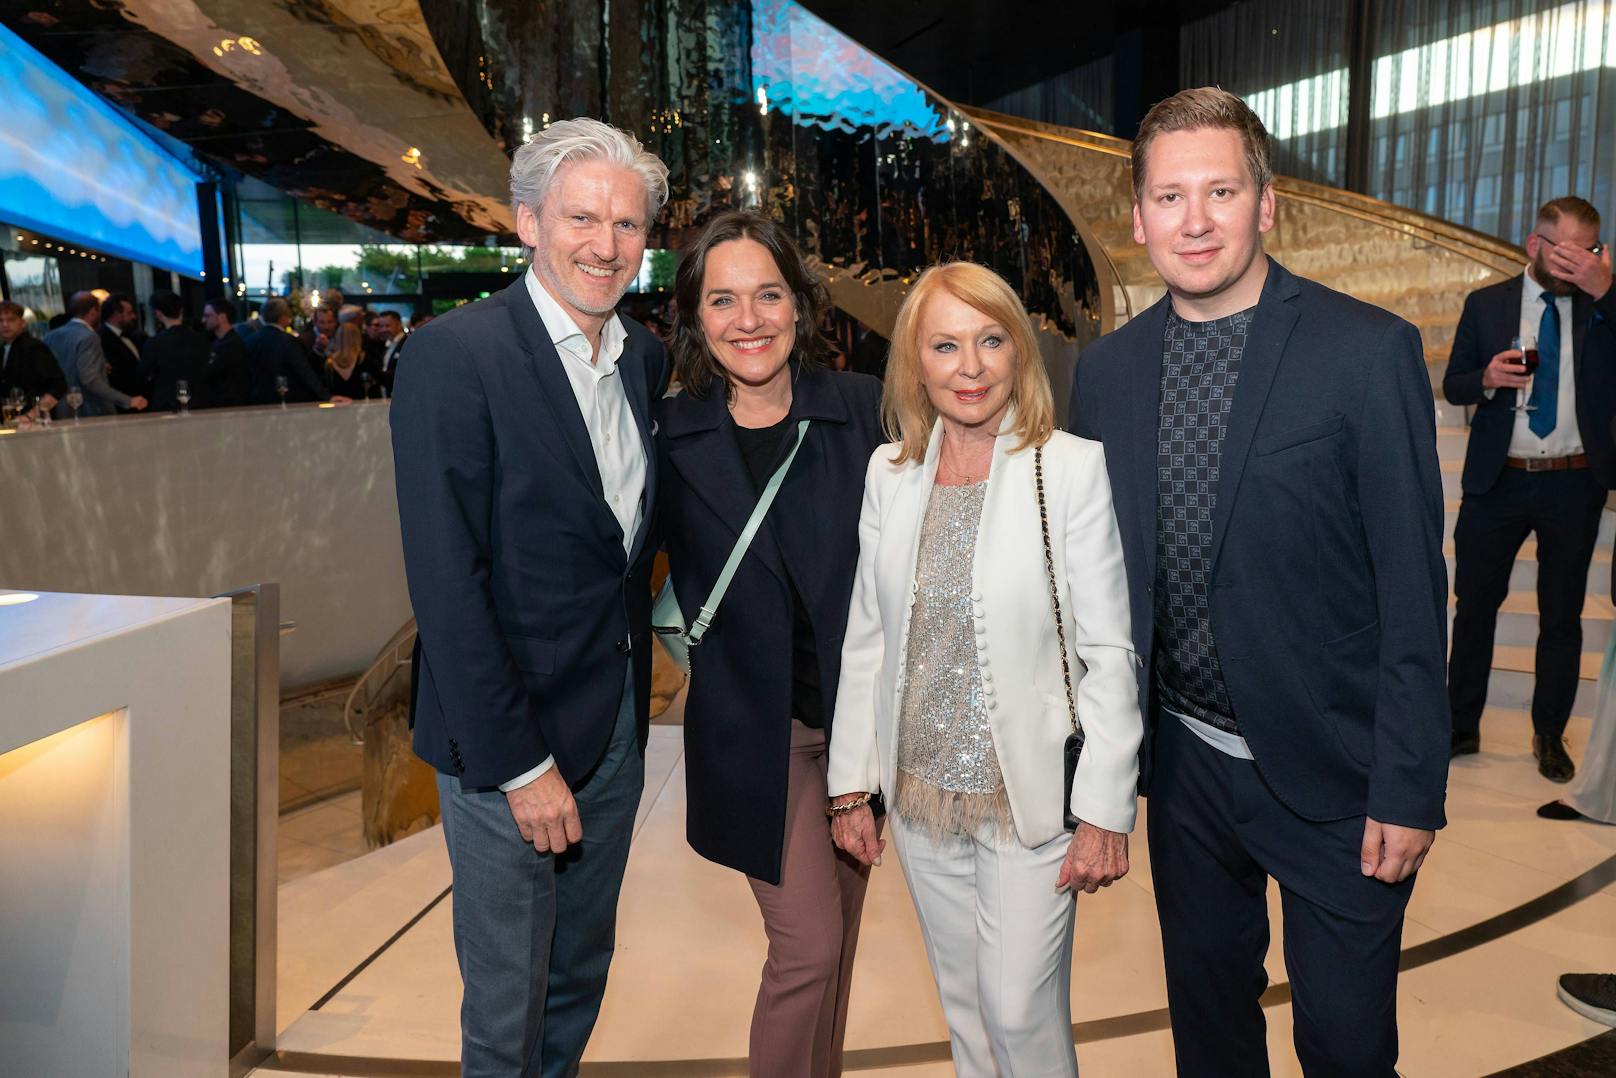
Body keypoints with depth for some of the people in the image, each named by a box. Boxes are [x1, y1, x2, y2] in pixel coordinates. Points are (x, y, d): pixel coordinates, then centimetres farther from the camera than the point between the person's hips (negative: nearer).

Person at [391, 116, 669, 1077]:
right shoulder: (454, 356, -17)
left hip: (619, 725, 6)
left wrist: (636, 695, 3)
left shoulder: (645, 357, 5)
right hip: (510, 741, -6)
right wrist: (519, 764, -18)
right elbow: (447, 584, -20)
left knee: (582, 975, 23)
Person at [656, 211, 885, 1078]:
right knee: (808, 947, -3)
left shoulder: (864, 408, -6)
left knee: (839, 934, 17)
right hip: (755, 729, -2)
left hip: (862, 713, 2)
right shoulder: (672, 433, -7)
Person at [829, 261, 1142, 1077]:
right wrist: (851, 786, 7)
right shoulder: (889, 473, 1)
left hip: (1030, 794, -4)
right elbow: (866, 640, 6)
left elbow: (1110, 653, -10)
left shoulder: (1074, 468, -12)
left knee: (1021, 1012, 6)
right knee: (963, 1005, 19)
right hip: (921, 793, 4)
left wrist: (1105, 811, -10)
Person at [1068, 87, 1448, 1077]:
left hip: (1329, 770, -3)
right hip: (1186, 763, 4)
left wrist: (1409, 785, -11)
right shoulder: (1106, 370, 1)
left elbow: (1412, 581, -11)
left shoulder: (1370, 350, -12)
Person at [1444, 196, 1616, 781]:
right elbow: (1453, 384, 6)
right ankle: (1462, 726, 20)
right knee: (1474, 606, 7)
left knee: (1562, 616, 9)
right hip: (1498, 481, 0)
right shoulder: (1486, 304, 3)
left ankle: (1550, 736, 24)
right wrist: (1487, 378, -16)